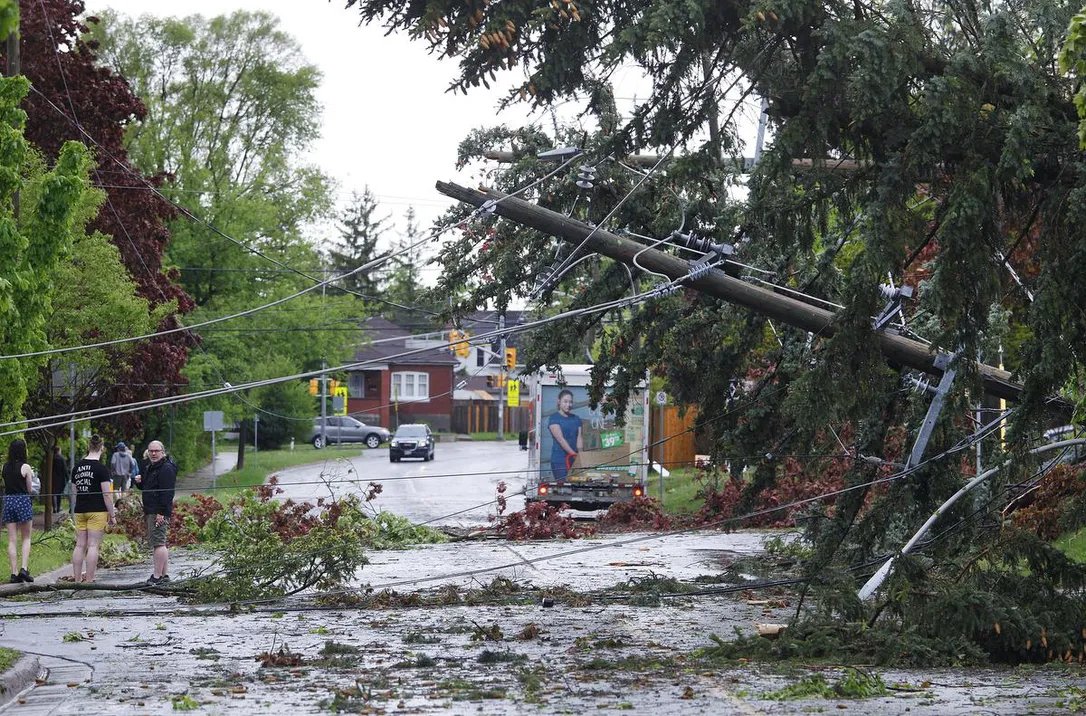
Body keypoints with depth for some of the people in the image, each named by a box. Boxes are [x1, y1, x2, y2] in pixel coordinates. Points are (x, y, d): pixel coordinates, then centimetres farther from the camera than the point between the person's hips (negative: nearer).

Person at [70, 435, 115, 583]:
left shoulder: (77, 467, 9)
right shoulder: (101, 468, -9)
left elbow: (75, 491, 16)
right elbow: (107, 494, -11)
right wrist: (112, 514, -5)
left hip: (80, 511, 6)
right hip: (97, 511, -6)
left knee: (80, 545, 8)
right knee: (93, 545, -4)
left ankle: (77, 579, 9)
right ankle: (89, 581, -6)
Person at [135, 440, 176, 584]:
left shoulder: (166, 469, -12)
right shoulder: (151, 468, 21)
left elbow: (167, 492, -20)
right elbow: (146, 488, 31)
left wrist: (161, 513, -25)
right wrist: (139, 482, 8)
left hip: (159, 512, -11)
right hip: (150, 512, 11)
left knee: (158, 542, -13)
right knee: (160, 543, 13)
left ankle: (157, 576, -14)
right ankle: (164, 575, 17)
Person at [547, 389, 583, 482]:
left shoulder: (576, 419, 16)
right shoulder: (554, 418, -1)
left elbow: (579, 438, 4)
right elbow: (560, 439, -13)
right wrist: (574, 454, -23)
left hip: (574, 460, 5)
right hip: (560, 460, -4)